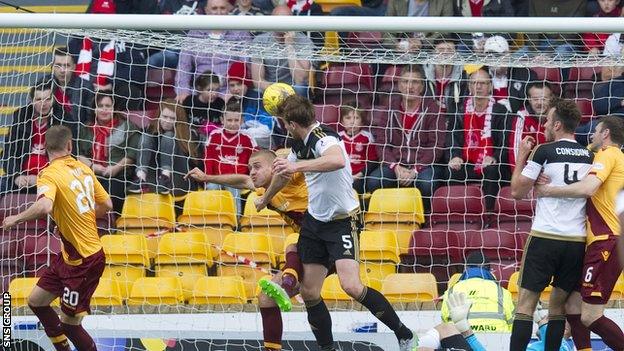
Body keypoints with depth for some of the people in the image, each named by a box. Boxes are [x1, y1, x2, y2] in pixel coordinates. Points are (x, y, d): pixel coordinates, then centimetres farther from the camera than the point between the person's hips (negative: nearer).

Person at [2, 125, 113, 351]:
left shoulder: (50, 175, -19)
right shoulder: (83, 169, 3)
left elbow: (44, 207, -38)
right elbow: (106, 205, 11)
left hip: (84, 260, -8)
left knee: (69, 323, 2)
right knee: (36, 301, 18)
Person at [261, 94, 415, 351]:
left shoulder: (323, 138, -21)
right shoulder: (300, 145, 7)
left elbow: (337, 160, -47)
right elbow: (283, 173, 29)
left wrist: (298, 166, -48)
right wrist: (265, 200, 46)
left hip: (342, 221, -9)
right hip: (314, 221, 9)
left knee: (351, 286, -24)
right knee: (309, 293, 5)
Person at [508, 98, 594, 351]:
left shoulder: (543, 151, -5)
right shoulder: (588, 156, 9)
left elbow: (517, 191, 1)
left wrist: (521, 157, 11)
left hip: (545, 236, -4)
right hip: (577, 239, 4)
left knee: (526, 302, -1)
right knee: (559, 304, 12)